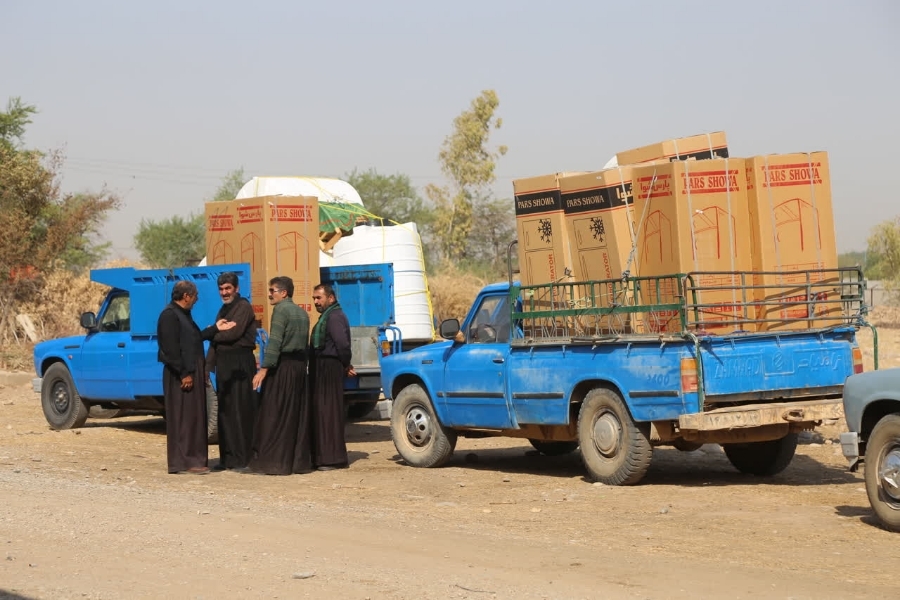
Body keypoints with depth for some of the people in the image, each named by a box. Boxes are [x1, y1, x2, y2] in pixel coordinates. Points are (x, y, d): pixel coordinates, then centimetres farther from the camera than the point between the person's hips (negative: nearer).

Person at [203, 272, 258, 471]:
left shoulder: (243, 307, -7)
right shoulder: (223, 310, 20)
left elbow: (233, 333, -18)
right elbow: (216, 339, 21)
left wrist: (209, 334, -4)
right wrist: (209, 365, 12)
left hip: (240, 364, -9)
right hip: (224, 363, 9)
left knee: (241, 410, -7)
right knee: (224, 411, 8)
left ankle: (243, 457, -5)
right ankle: (228, 457, 12)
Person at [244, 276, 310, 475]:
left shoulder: (281, 309, -10)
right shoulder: (302, 313, 16)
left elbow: (275, 342, -19)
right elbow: (304, 343, 15)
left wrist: (264, 369, -22)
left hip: (282, 365, -8)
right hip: (299, 365, 8)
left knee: (272, 414, -6)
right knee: (294, 415, 9)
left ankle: (266, 462, -8)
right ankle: (294, 460, 10)